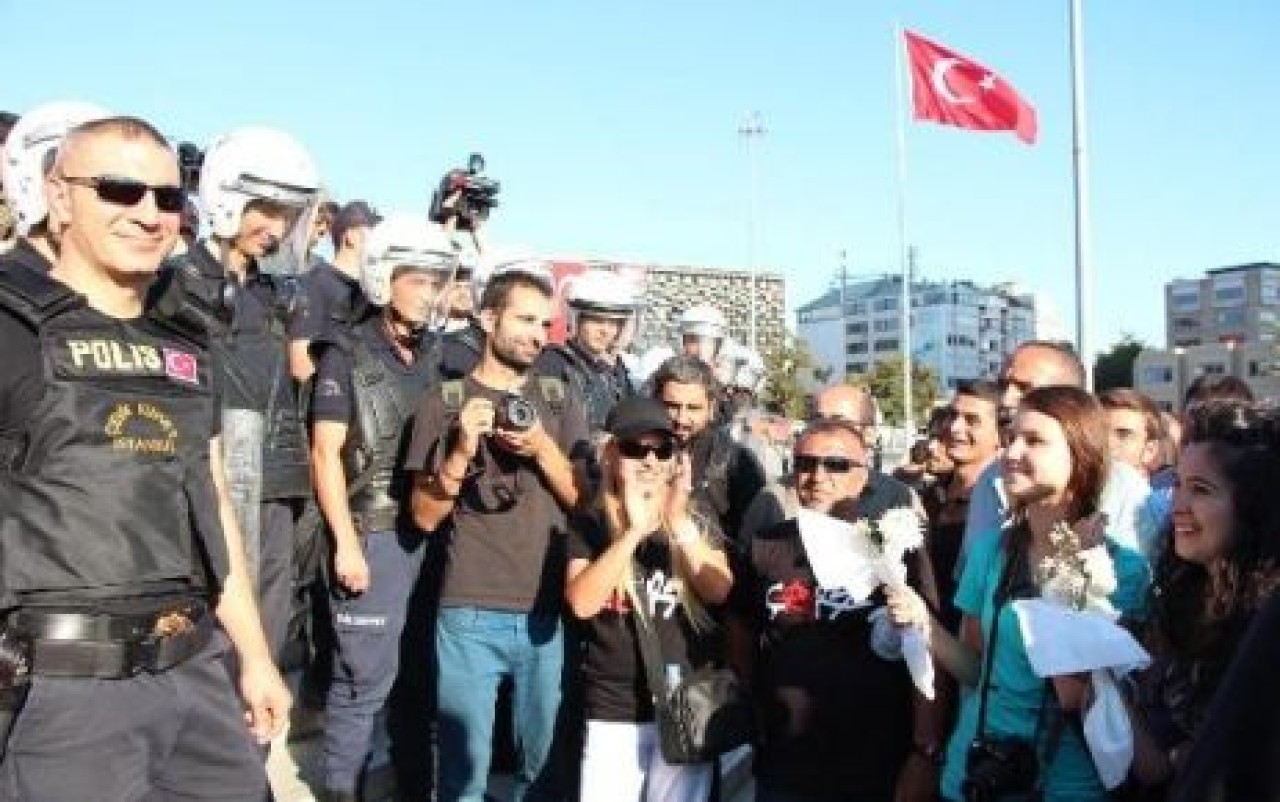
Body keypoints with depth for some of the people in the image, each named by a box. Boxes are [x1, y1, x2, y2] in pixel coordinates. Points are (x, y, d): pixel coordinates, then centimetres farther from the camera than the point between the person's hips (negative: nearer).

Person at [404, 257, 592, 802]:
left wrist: (543, 449, -12)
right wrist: (462, 451, -16)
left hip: (548, 612, 2)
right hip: (470, 614, -2)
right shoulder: (445, 403, 2)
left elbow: (585, 502, 4)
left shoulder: (560, 401, 9)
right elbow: (425, 517, -1)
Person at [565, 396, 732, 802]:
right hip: (613, 712, -1)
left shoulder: (698, 525, 6)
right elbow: (581, 602, -15)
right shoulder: (591, 527, -1)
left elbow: (719, 591, -10)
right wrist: (634, 531, -25)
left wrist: (680, 524, -25)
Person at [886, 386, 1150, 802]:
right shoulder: (990, 549, -2)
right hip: (975, 768, 4)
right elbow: (974, 670, 4)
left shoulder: (1122, 568, -14)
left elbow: (1075, 696, -21)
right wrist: (924, 623, -13)